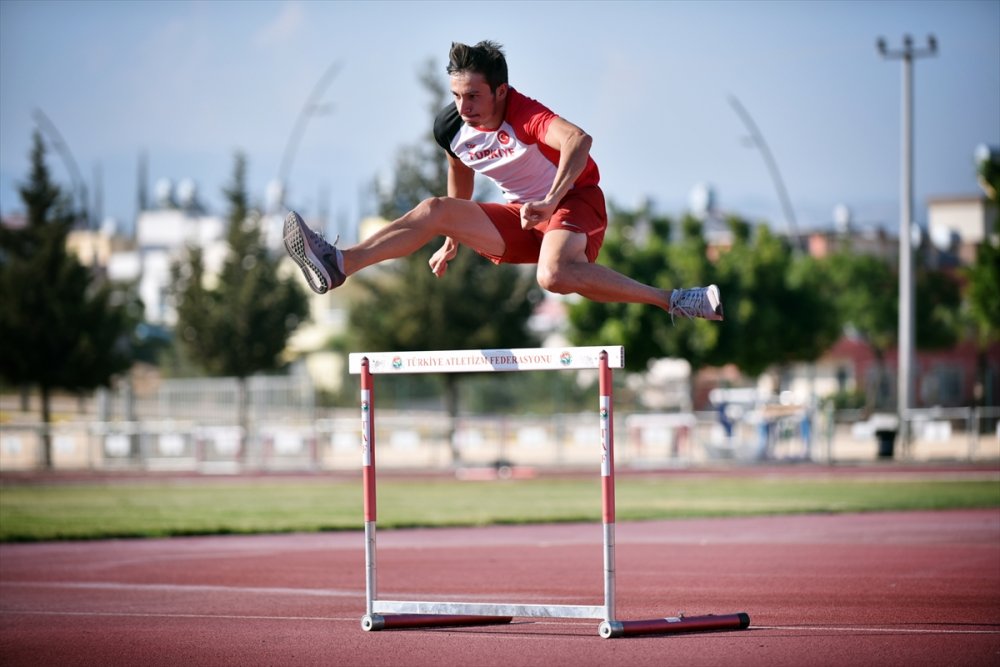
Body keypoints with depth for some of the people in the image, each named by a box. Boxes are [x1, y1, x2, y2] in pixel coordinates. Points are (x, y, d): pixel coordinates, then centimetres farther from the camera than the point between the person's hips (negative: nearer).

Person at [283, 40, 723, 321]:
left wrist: (549, 202, -56)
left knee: (553, 276, -36)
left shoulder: (523, 116, -26)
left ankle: (672, 301, -29)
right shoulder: (451, 128, -4)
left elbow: (578, 140, -46)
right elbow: (460, 179, 18)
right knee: (435, 210, -9)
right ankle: (338, 265, -15)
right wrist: (452, 242, 29)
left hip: (574, 201, -7)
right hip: (521, 218, 7)